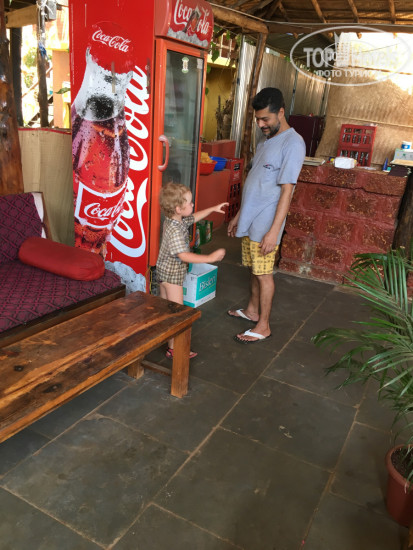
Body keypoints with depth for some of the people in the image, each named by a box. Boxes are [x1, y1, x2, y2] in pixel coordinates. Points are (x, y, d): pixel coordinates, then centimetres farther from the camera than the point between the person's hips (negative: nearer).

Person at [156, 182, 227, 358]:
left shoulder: (174, 220, 0)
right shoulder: (174, 230, -30)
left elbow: (194, 217, 20)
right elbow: (184, 256, -37)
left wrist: (213, 209, 20)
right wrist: (211, 258, -35)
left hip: (164, 271, 10)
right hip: (172, 274, -10)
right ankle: (173, 349, 7)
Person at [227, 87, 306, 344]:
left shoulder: (293, 143, -14)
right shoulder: (266, 140, 14)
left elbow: (286, 191, -19)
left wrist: (274, 231, -23)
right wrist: (239, 215, 20)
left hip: (265, 224, -8)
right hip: (249, 220, 8)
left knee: (263, 273, 1)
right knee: (254, 268, 18)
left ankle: (263, 326, 13)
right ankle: (252, 310, 35)